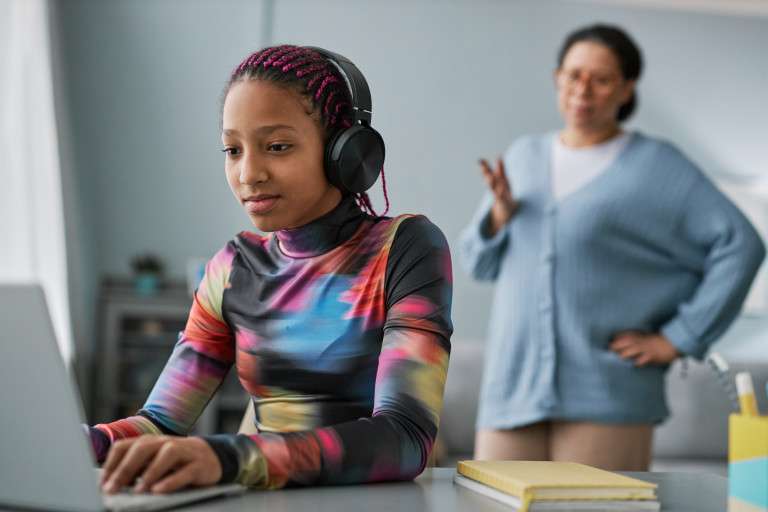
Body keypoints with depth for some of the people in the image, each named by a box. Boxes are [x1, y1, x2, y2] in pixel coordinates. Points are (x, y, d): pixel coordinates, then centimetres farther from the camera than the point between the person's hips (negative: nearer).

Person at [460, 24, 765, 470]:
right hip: (516, 389, 4)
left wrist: (678, 338, -9)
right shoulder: (525, 157, 14)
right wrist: (501, 214, -5)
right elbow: (482, 262, 15)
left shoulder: (657, 165, 0)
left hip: (607, 397, -4)